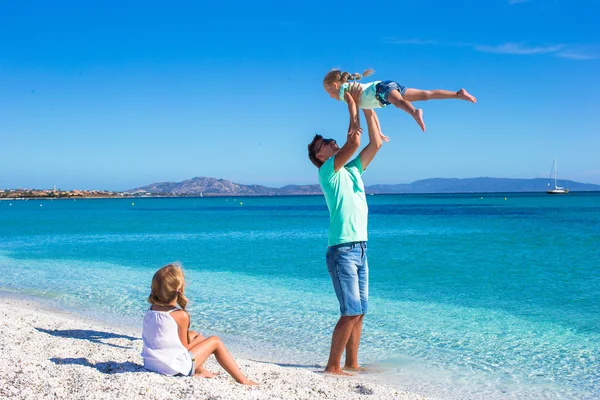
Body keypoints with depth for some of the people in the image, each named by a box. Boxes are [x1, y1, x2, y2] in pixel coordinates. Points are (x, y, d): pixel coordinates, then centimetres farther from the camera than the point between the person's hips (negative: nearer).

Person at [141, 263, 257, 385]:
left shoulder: (150, 310, 2)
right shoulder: (181, 315, -18)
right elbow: (184, 346, -9)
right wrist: (196, 340, 10)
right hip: (174, 368, -8)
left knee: (193, 334, 27)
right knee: (215, 341, 8)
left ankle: (199, 371, 34)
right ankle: (242, 380, 10)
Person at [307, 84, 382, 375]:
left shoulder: (352, 171, 17)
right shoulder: (328, 171, -4)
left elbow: (375, 144, 14)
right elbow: (352, 144, -17)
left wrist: (368, 110, 10)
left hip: (360, 249, 8)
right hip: (342, 250, -8)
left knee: (359, 312, 10)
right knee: (350, 313, -9)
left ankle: (352, 363, 17)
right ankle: (332, 366, -1)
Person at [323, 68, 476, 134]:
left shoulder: (343, 89, 9)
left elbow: (352, 103, -15)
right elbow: (370, 112, 40)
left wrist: (354, 124, -24)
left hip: (382, 87, -8)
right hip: (392, 85, 8)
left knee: (398, 101, -38)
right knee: (426, 94, -2)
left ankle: (415, 113, -68)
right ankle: (458, 94, -9)